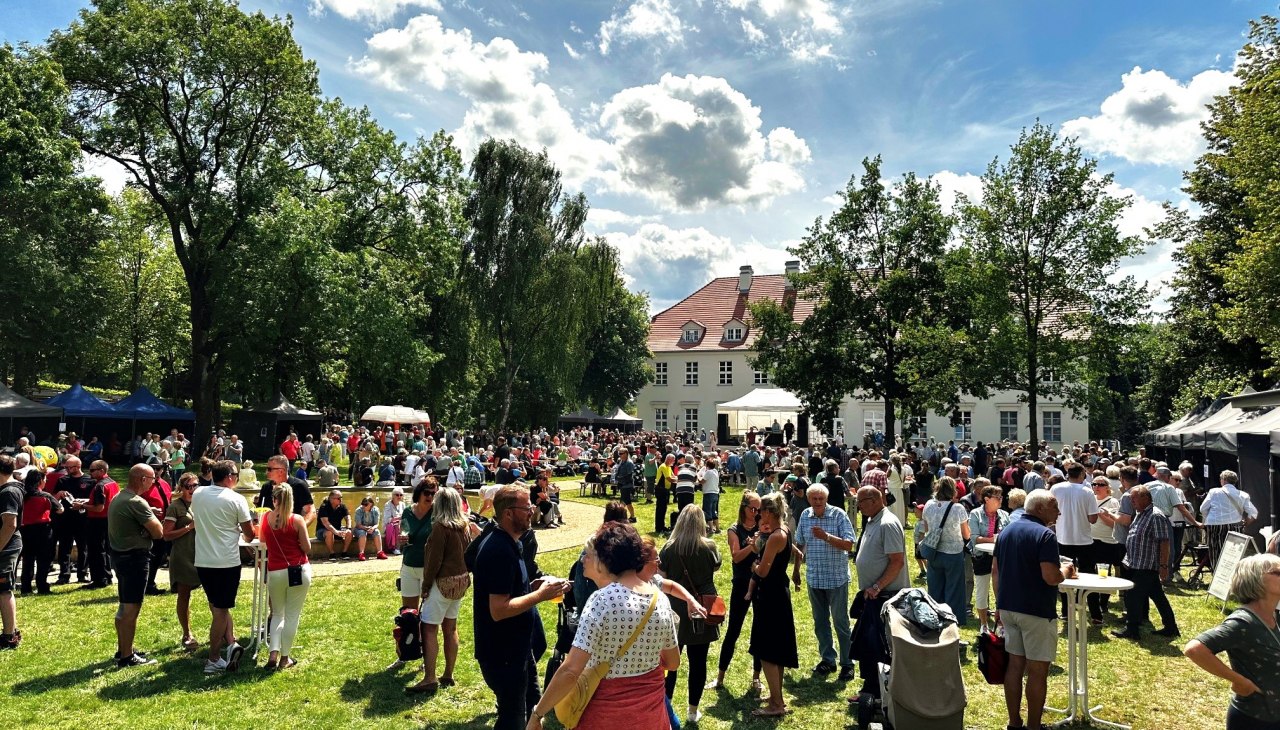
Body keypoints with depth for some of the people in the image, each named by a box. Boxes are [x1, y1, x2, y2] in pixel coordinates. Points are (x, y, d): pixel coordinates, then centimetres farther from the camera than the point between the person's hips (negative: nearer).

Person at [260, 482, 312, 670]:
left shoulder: (266, 518, -1)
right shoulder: (297, 520, -10)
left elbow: (262, 540, 16)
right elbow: (307, 548, -7)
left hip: (275, 572, 3)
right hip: (299, 571, -2)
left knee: (277, 614, 18)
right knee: (292, 615, 7)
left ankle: (273, 654, 3)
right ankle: (285, 657, 11)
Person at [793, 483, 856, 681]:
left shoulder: (838, 515, -12)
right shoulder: (805, 516, 1)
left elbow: (849, 545, -17)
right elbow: (800, 544, 13)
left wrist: (826, 536, -29)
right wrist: (796, 570, 15)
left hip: (836, 578, -4)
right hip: (814, 579, 5)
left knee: (840, 622, 4)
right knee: (820, 622, 14)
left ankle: (847, 663, 15)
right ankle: (828, 659, 28)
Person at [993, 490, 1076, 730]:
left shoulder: (1007, 530, 9)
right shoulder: (1045, 534, -17)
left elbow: (995, 569, 14)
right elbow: (1051, 577, -23)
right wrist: (1065, 570, -2)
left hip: (1008, 607, 7)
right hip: (1036, 611, -7)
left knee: (1015, 664, 13)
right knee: (1037, 670, 3)